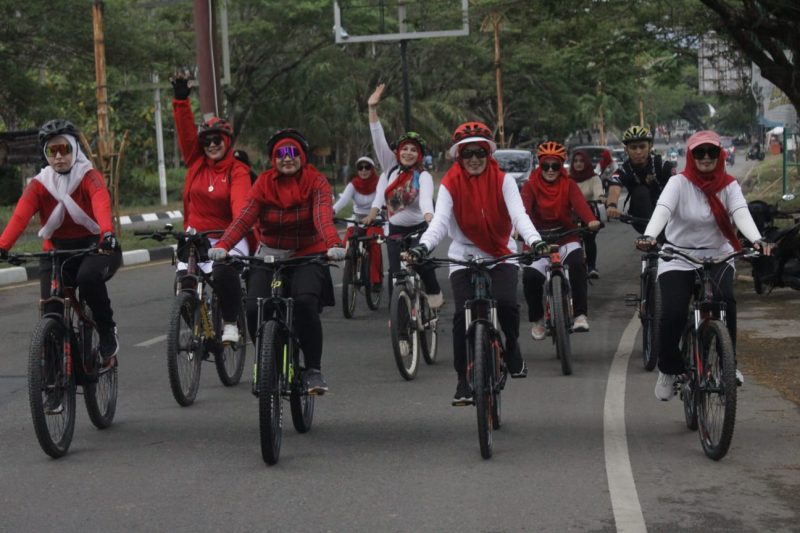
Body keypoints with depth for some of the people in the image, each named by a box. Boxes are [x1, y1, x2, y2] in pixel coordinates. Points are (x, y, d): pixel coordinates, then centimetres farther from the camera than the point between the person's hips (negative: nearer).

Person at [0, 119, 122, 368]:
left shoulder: (89, 177, -8)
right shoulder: (39, 184, -1)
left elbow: (101, 203, -30)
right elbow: (20, 215, -19)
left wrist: (107, 233, -52)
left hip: (94, 247, -3)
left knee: (89, 275, -36)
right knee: (52, 310, -15)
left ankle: (107, 331, -13)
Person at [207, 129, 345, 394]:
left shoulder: (316, 182, -5)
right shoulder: (264, 183, 0)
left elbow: (323, 216, -22)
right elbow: (244, 218, -12)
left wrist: (334, 245, -42)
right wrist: (222, 245, -29)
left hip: (307, 256, -2)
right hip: (269, 257, 2)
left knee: (305, 302, -28)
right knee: (254, 308, -18)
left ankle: (314, 369, -13)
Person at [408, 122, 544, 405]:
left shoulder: (503, 180, -3)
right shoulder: (450, 184, -3)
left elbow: (519, 214, -15)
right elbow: (440, 220, -15)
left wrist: (534, 240, -36)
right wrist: (423, 246, -36)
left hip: (501, 256, 0)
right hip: (464, 257, 0)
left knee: (506, 302, -27)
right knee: (462, 316, -16)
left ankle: (511, 348, 4)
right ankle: (463, 381, -3)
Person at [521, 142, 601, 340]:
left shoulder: (568, 185, 1)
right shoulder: (531, 186, -1)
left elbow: (579, 202, -19)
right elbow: (523, 207, -19)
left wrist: (591, 221, -40)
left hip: (566, 238, 0)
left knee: (577, 264, -31)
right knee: (530, 276, -24)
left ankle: (581, 315, -24)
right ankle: (536, 320, 1)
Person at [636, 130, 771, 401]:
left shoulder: (729, 185, 0)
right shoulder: (679, 183, -7)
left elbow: (741, 213, -17)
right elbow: (663, 209, -24)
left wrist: (756, 240, -38)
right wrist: (649, 236, -44)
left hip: (717, 256, 1)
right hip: (678, 258, -1)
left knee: (725, 301, -27)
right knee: (672, 313, -18)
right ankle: (668, 370, 6)